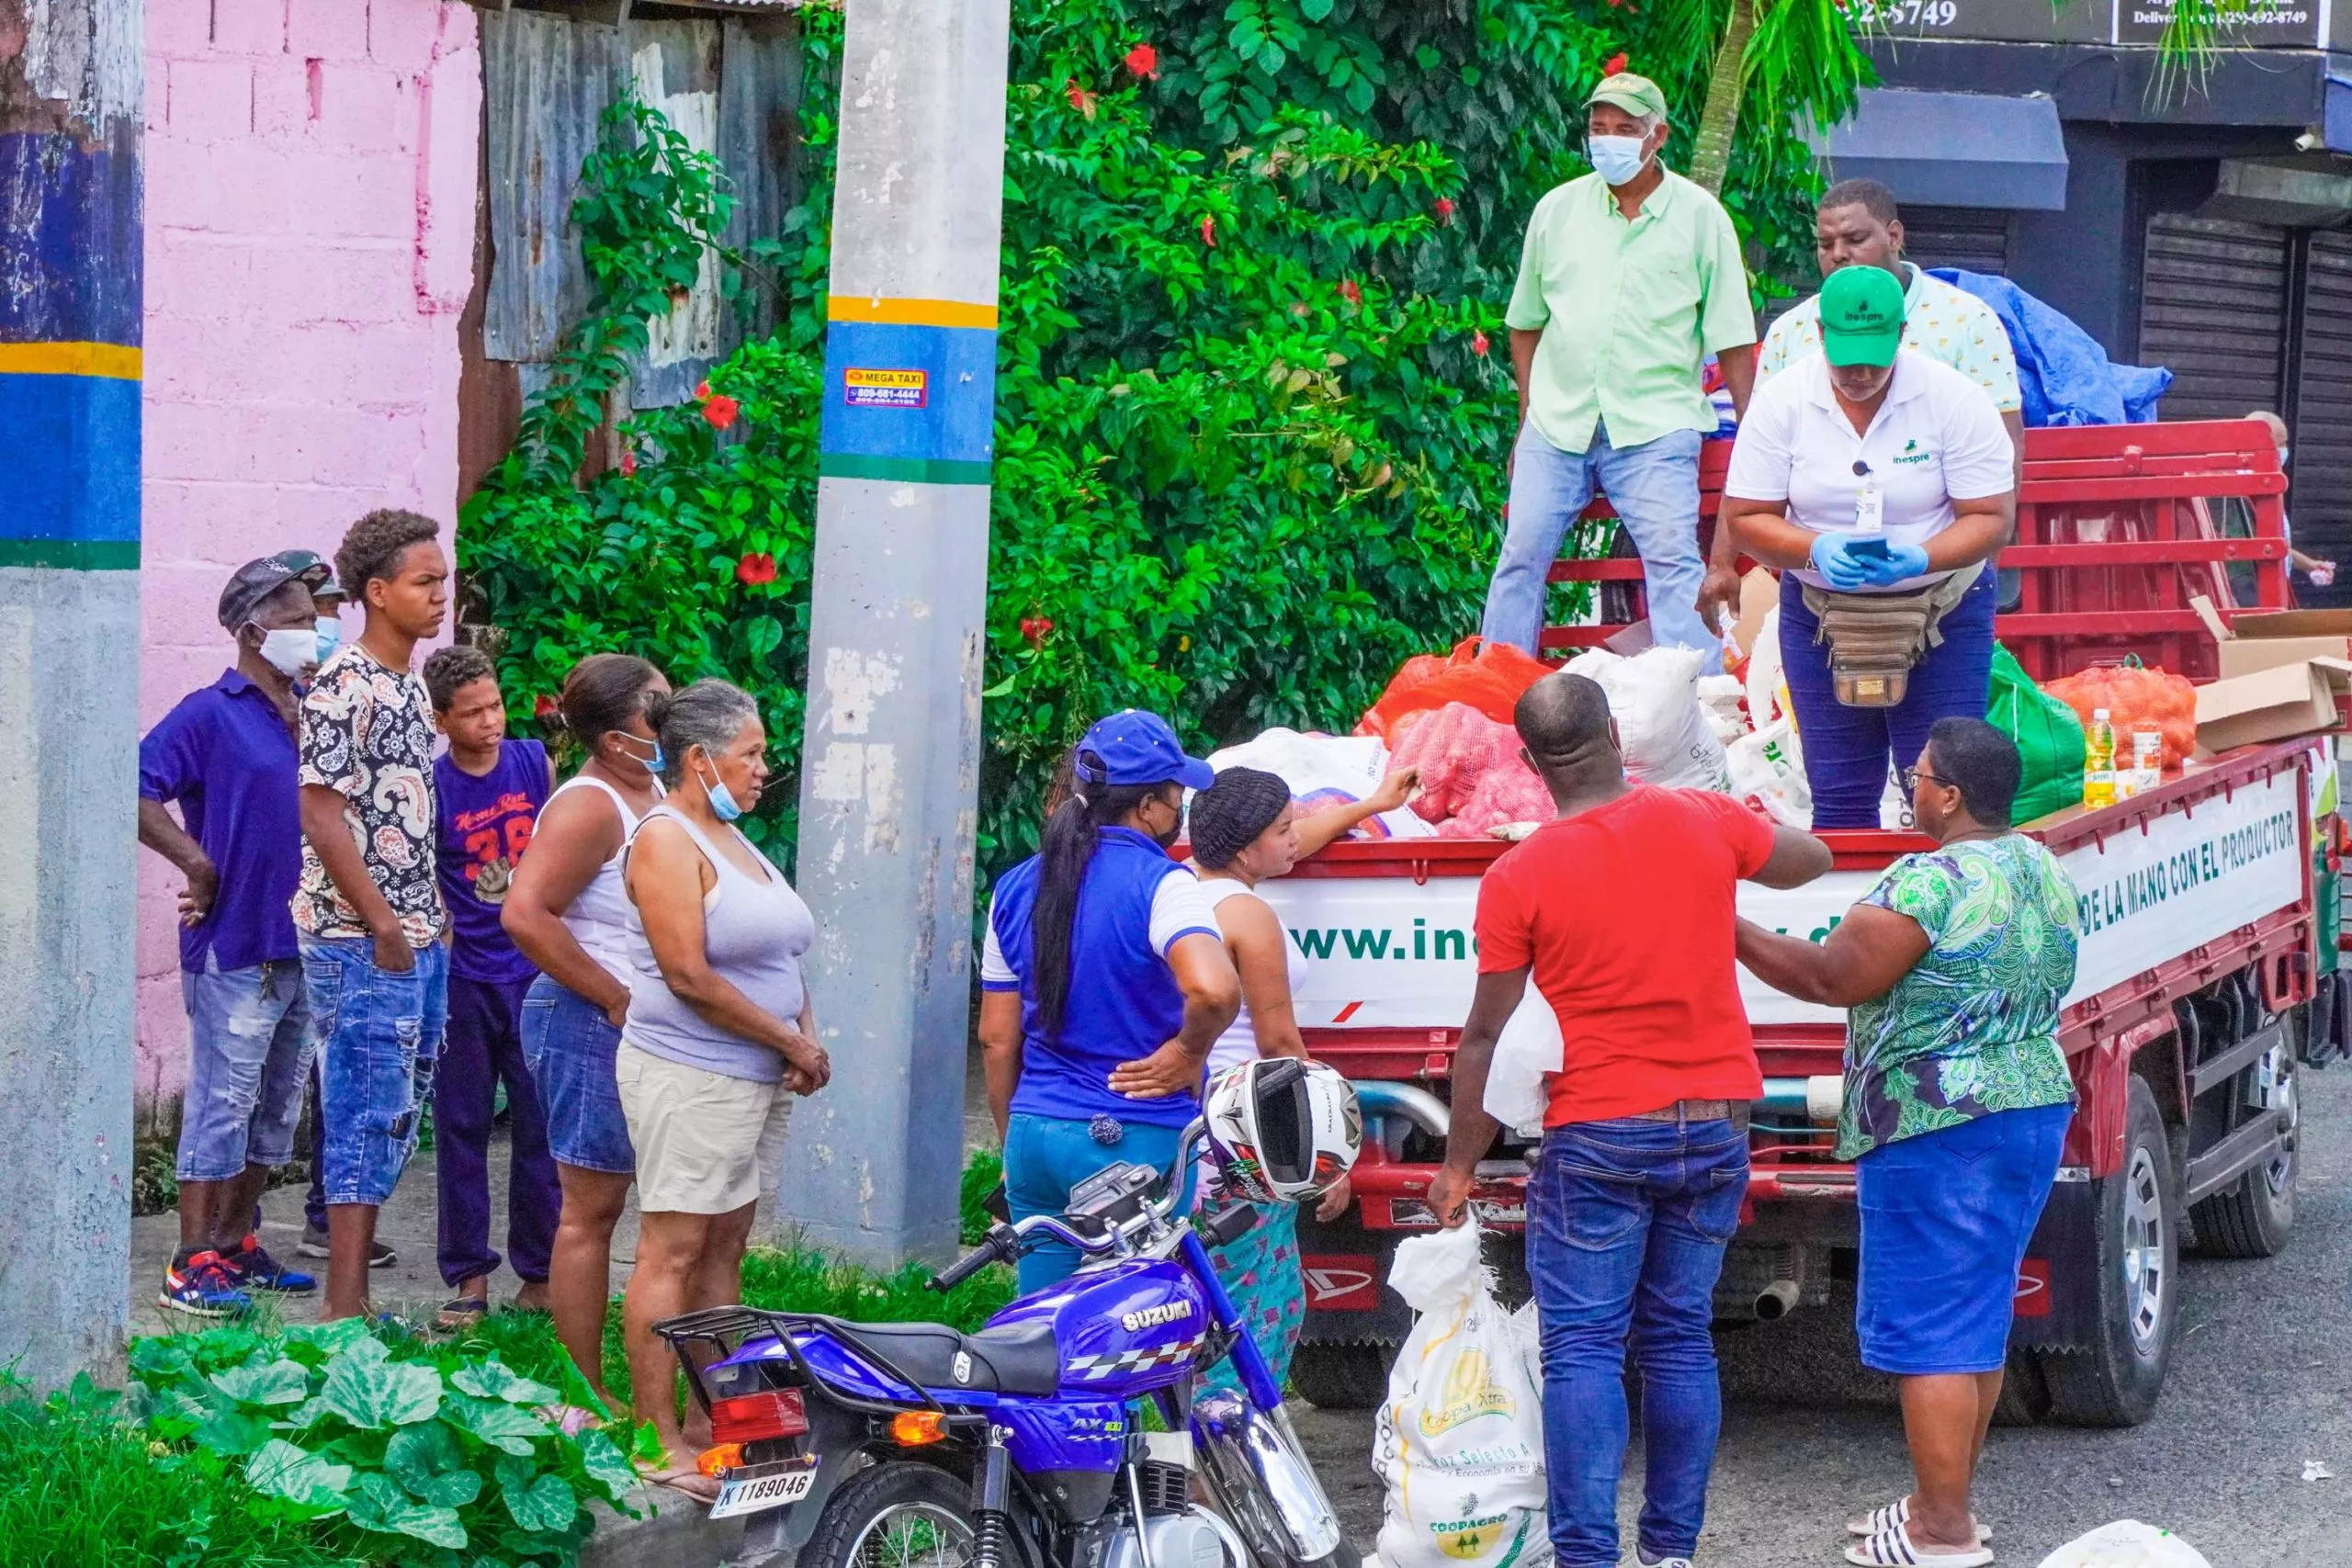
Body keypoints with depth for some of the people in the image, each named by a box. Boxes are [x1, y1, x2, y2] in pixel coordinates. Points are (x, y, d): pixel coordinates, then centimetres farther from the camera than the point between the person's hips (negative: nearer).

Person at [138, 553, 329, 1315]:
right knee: (222, 1101, -5)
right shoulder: (211, 715, -10)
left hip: (302, 942, 8)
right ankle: (192, 1265, 0)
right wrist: (199, 864, -16)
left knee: (278, 1106, 14)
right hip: (235, 945, -8)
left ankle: (236, 1245, 24)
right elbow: (136, 792, -16)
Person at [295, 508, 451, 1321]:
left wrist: (435, 918, 16)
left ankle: (355, 1302, 16)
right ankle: (345, 1312, -5)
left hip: (417, 940, 9)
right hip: (360, 943, -9)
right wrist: (382, 926, -18)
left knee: (396, 1117, 11)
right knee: (368, 1115, -8)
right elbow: (323, 816, -18)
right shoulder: (342, 687, -13)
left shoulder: (412, 687, 15)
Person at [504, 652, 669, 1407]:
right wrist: (615, 999, -20)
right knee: (591, 1209, -3)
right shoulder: (589, 808, -17)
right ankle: (586, 1398, 3)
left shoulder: (656, 794, 11)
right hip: (589, 1031, -9)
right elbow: (525, 913, -27)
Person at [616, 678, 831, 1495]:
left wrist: (805, 1037, 2)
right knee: (672, 1251, -6)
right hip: (690, 1079, -9)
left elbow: (780, 956, 21)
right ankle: (657, 1438, -5)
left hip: (756, 1080, 9)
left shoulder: (734, 839, 17)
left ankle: (711, 1416, 15)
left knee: (724, 1250, 10)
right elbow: (689, 976, -18)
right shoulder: (666, 840, -11)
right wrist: (792, 1042, -12)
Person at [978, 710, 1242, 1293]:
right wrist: (1187, 1054, -12)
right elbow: (1214, 989, -31)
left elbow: (996, 1038, 13)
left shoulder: (1016, 889, 9)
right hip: (1137, 1145, -6)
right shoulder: (1159, 884, -12)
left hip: (1035, 1136, 6)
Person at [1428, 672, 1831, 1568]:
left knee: (1583, 1349, -1)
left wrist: (1459, 1163, 4)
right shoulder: (1705, 824, -2)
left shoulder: (1518, 879, -10)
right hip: (1713, 1127, 4)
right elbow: (1810, 860, 19)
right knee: (1681, 1339, 12)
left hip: (1596, 1139, -4)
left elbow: (1487, 1037, -6)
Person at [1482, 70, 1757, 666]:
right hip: (1557, 422, 3)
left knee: (1674, 562, -13)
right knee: (1521, 560, 2)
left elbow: (1733, 341, 2)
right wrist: (1527, 422, 13)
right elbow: (1526, 325, 17)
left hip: (1656, 423, -3)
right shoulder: (1557, 209, 9)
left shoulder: (1700, 216, 2)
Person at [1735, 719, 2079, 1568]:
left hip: (1939, 1128, -9)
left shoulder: (1928, 884, -19)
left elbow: (1830, 977, -15)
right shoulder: (2044, 871, 10)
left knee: (1927, 1330, -4)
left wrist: (1731, 932, -7)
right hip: (2035, 1107, 9)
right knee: (1978, 1317, 16)